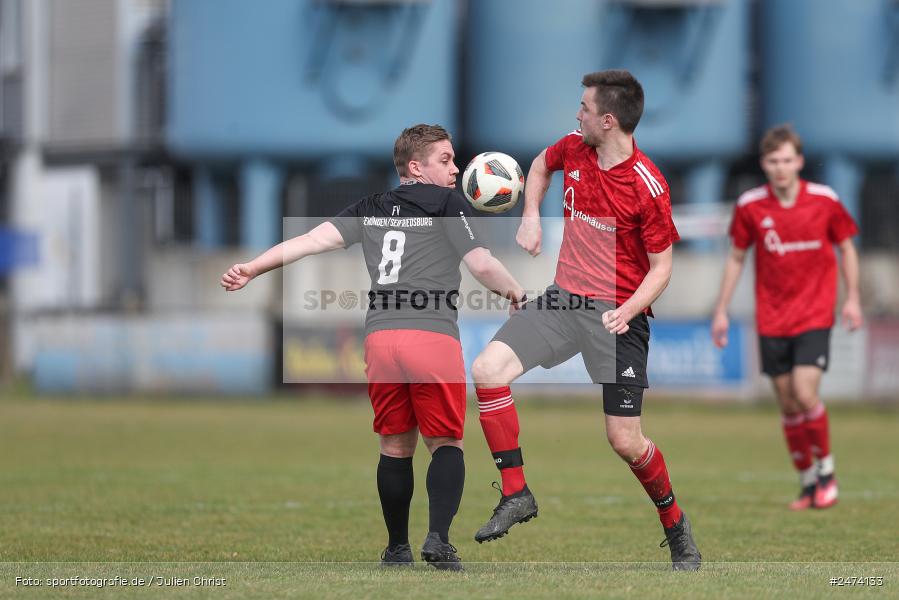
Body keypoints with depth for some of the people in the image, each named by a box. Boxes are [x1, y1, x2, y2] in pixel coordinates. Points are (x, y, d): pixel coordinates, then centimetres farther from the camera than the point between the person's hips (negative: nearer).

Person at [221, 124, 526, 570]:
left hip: (379, 337, 4)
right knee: (445, 443, 3)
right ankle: (438, 538, -16)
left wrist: (253, 268, 5)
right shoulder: (447, 204, 3)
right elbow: (482, 266, -3)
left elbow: (316, 239, 6)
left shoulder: (370, 210, 17)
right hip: (434, 336, -4)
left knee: (395, 446, 16)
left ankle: (397, 547, 19)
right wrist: (514, 291, 16)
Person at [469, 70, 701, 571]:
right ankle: (516, 495, -6)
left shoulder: (648, 186, -17)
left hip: (618, 314, -6)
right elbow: (542, 164, 26)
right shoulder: (574, 149, 0)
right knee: (487, 370, -16)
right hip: (565, 298, 6)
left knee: (625, 441, -7)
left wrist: (627, 311, -25)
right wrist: (531, 218, 12)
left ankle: (675, 524, 21)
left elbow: (662, 267, -10)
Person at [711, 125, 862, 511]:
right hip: (771, 320, 2)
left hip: (814, 316, -2)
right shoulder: (750, 206, -5)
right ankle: (808, 483, 19)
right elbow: (737, 257, 7)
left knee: (805, 394, -16)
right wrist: (721, 311, 7)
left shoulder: (824, 200, -7)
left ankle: (825, 468, 7)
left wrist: (852, 299, 0)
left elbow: (846, 247, 6)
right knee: (788, 404, 4)